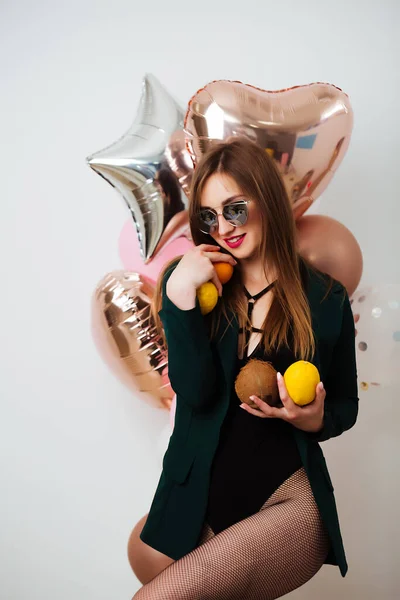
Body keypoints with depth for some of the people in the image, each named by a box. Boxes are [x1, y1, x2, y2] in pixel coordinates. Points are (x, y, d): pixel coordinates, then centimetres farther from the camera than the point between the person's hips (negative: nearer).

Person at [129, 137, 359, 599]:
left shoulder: (325, 299, -4)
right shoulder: (187, 281, -3)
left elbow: (345, 405, 8)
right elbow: (196, 396, -14)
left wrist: (315, 419, -15)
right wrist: (180, 295, -23)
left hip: (289, 501, -3)